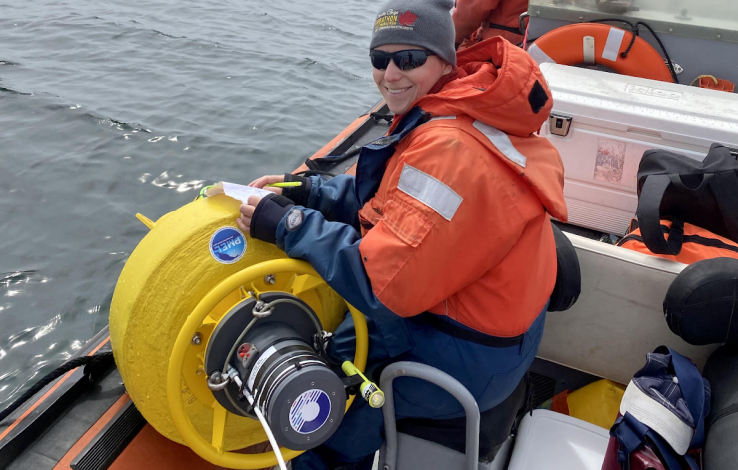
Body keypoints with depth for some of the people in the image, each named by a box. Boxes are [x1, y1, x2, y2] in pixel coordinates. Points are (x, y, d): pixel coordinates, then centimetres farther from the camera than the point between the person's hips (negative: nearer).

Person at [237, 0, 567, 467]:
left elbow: (388, 281, -30)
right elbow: (389, 197, 9)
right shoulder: (456, 112, 1)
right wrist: (308, 191, -2)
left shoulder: (449, 149, -31)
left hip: (469, 359, -9)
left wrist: (288, 224, -22)